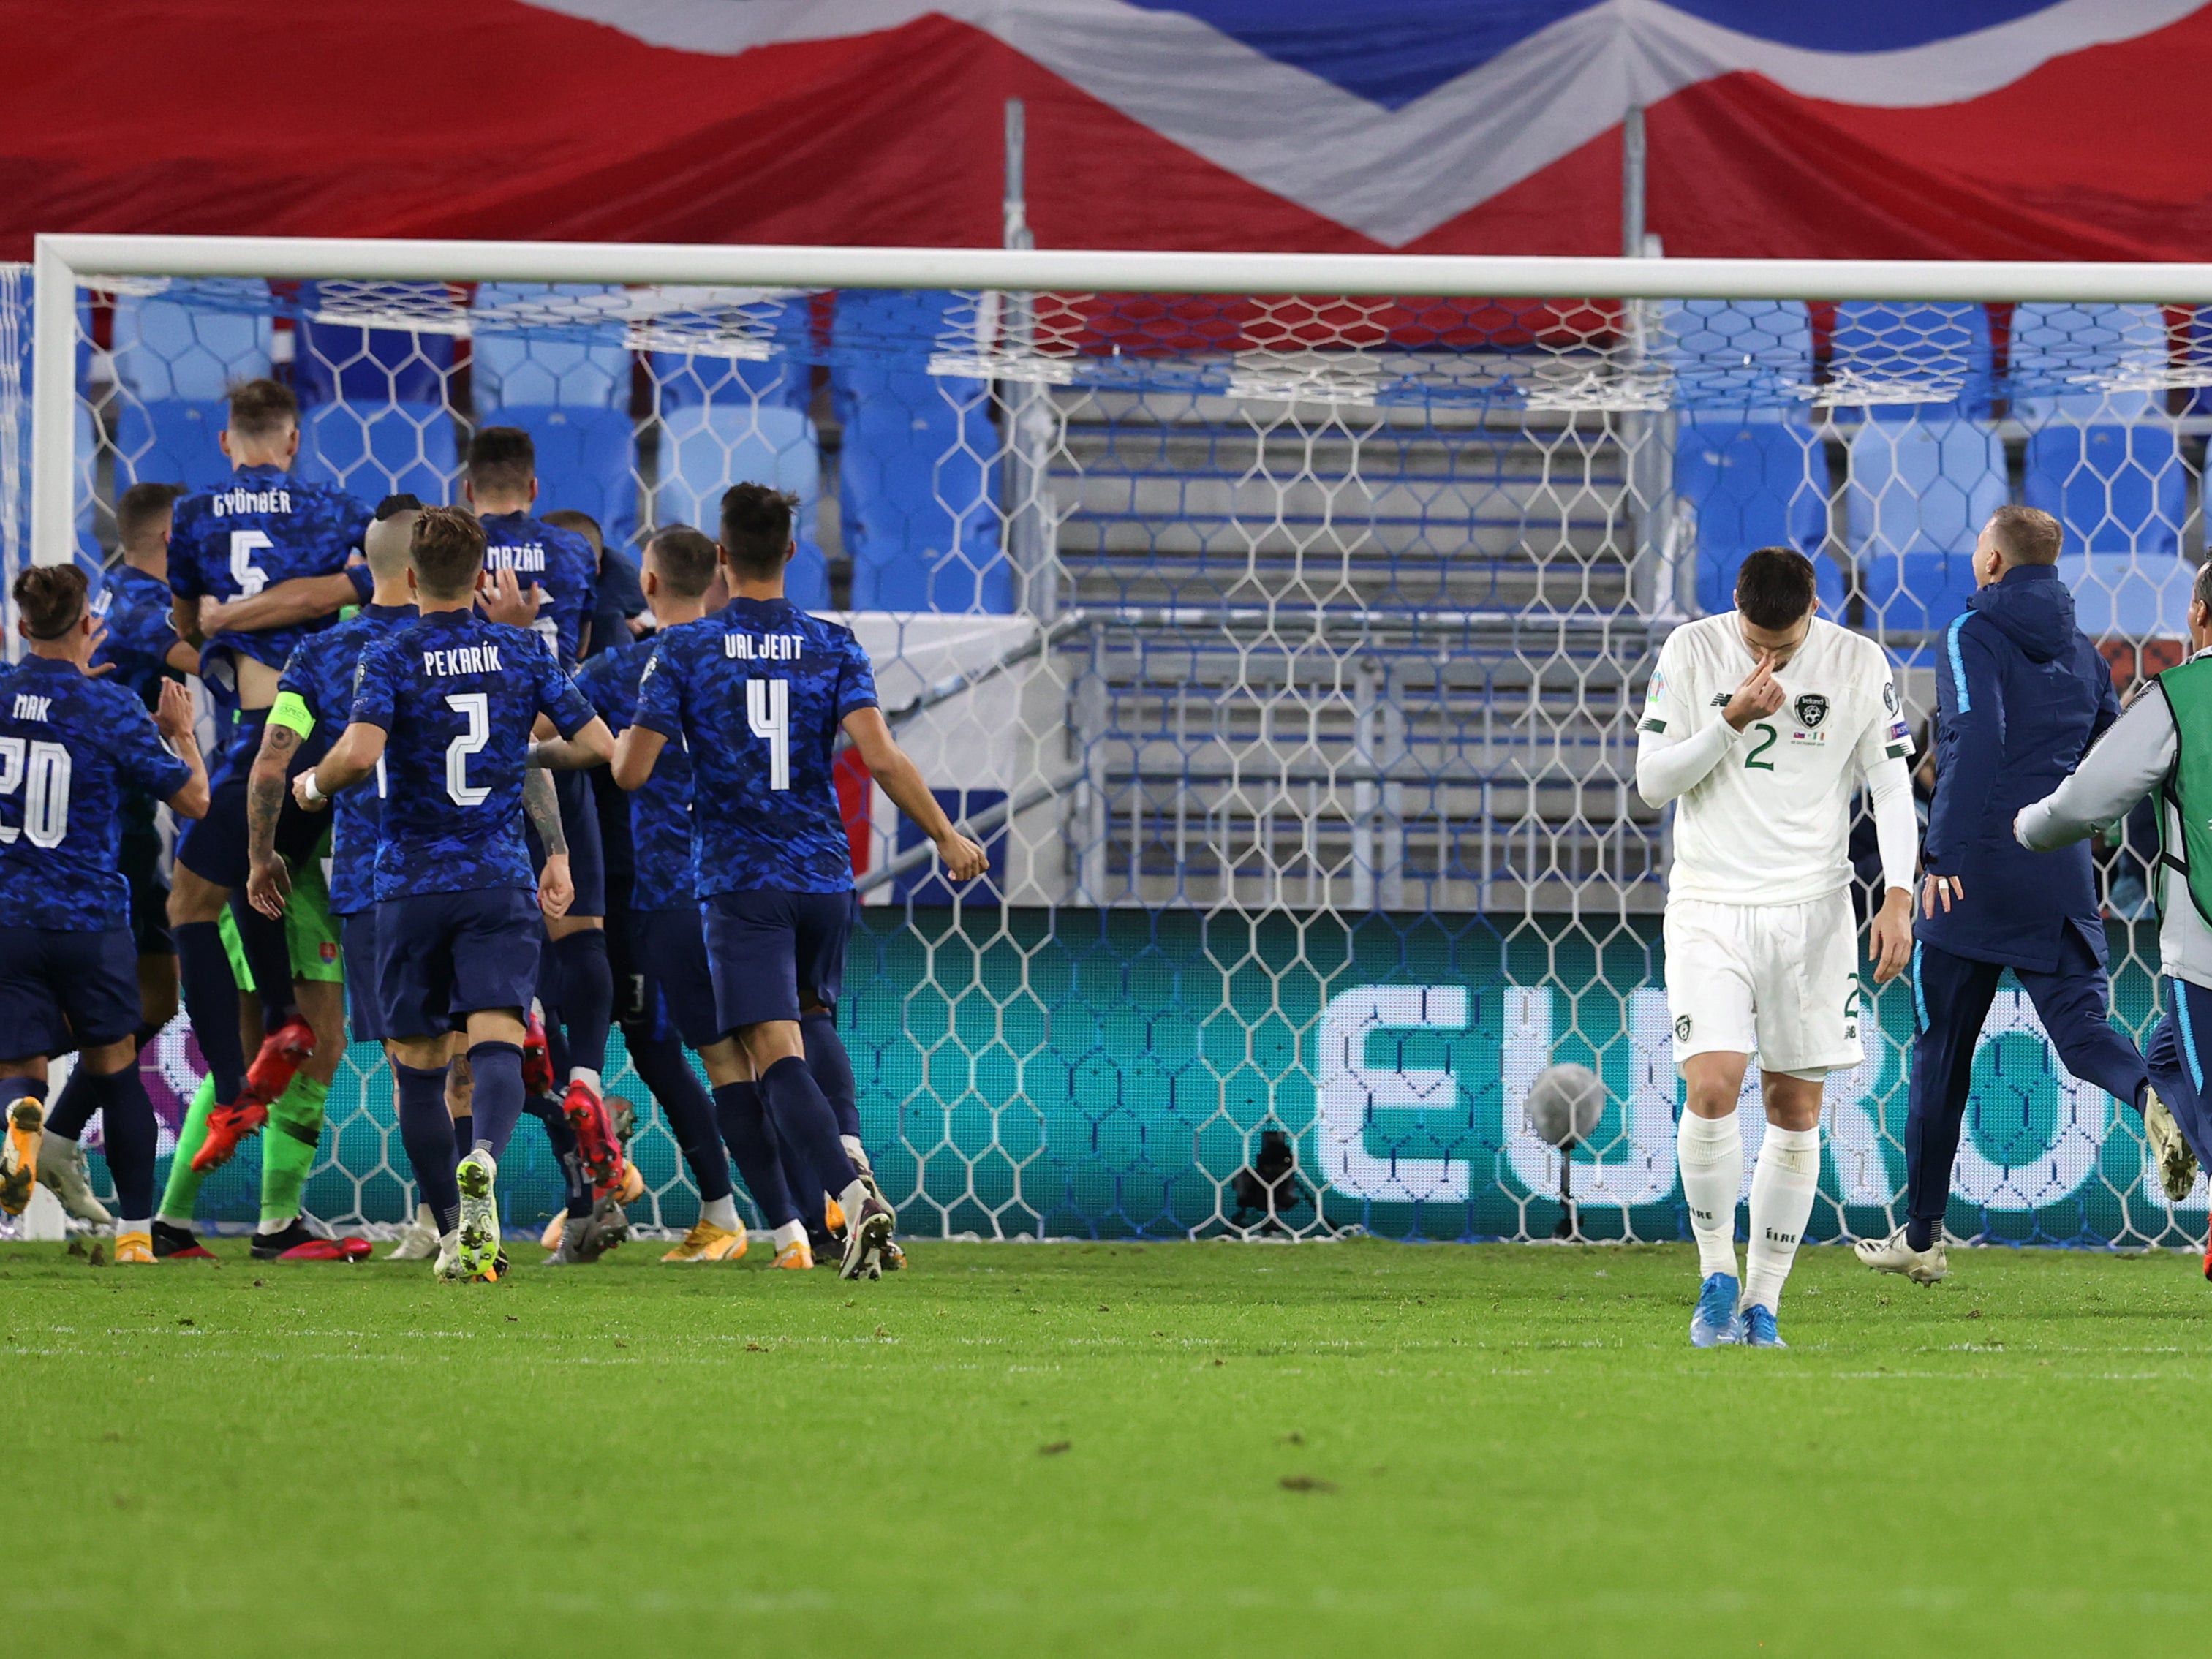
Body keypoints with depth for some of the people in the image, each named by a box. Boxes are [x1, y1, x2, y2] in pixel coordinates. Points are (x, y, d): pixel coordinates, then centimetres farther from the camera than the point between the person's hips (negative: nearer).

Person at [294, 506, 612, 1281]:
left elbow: (359, 753, -21)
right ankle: (483, 1160, -42)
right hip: (499, 882, 1)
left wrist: (315, 785, 0)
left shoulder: (392, 657, -5)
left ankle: (454, 1230, 8)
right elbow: (598, 746, 6)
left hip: (411, 886, -1)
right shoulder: (522, 652, 5)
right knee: (497, 1041, -11)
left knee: (418, 1064, 10)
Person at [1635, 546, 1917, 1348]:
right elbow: (1651, 780, -3)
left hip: (1812, 912, 1)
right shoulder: (1691, 651, -3)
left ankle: (1762, 1302, 11)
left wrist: (1898, 897, -7)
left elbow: (1892, 785, 4)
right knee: (1712, 1087, -17)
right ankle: (1716, 1276, 0)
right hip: (1710, 908, -1)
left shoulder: (1859, 664, -2)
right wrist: (1731, 722, -17)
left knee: (1796, 1111, 1)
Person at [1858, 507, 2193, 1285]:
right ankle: (2153, 1098, -35)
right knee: (2083, 1031, 0)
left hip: (1973, 873, -4)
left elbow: (1976, 737, -19)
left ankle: (1922, 1234, 15)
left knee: (1941, 1052, 8)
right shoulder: (2081, 653, 14)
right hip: (2063, 884, 4)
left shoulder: (1974, 636, -5)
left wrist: (1941, 855, -23)